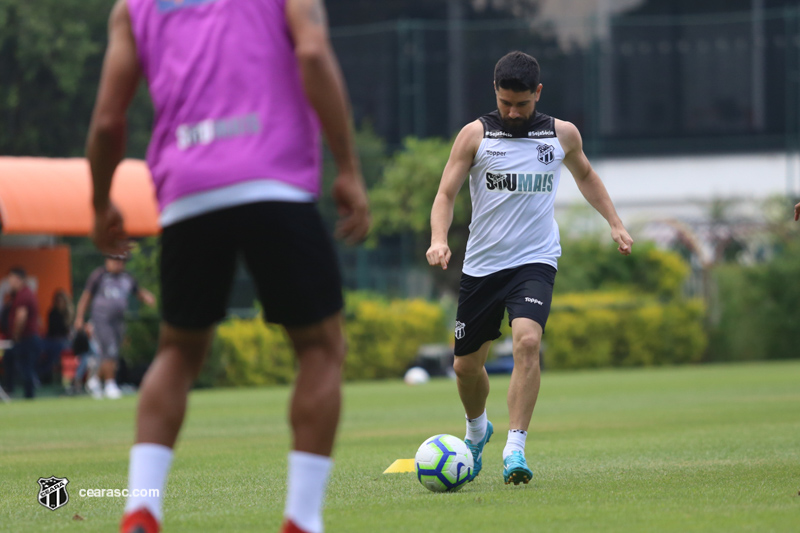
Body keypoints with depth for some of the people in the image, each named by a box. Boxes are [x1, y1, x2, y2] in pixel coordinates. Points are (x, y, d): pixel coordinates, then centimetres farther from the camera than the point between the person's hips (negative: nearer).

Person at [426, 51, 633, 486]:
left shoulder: (563, 135, 5)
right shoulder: (475, 135, -1)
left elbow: (585, 176, 25)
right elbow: (446, 193, -3)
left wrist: (614, 223, 17)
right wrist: (439, 239, -21)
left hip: (535, 261, -1)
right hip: (481, 265, 1)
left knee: (527, 340, -27)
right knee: (466, 364, 9)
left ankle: (515, 449, -26)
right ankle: (477, 430, 41)